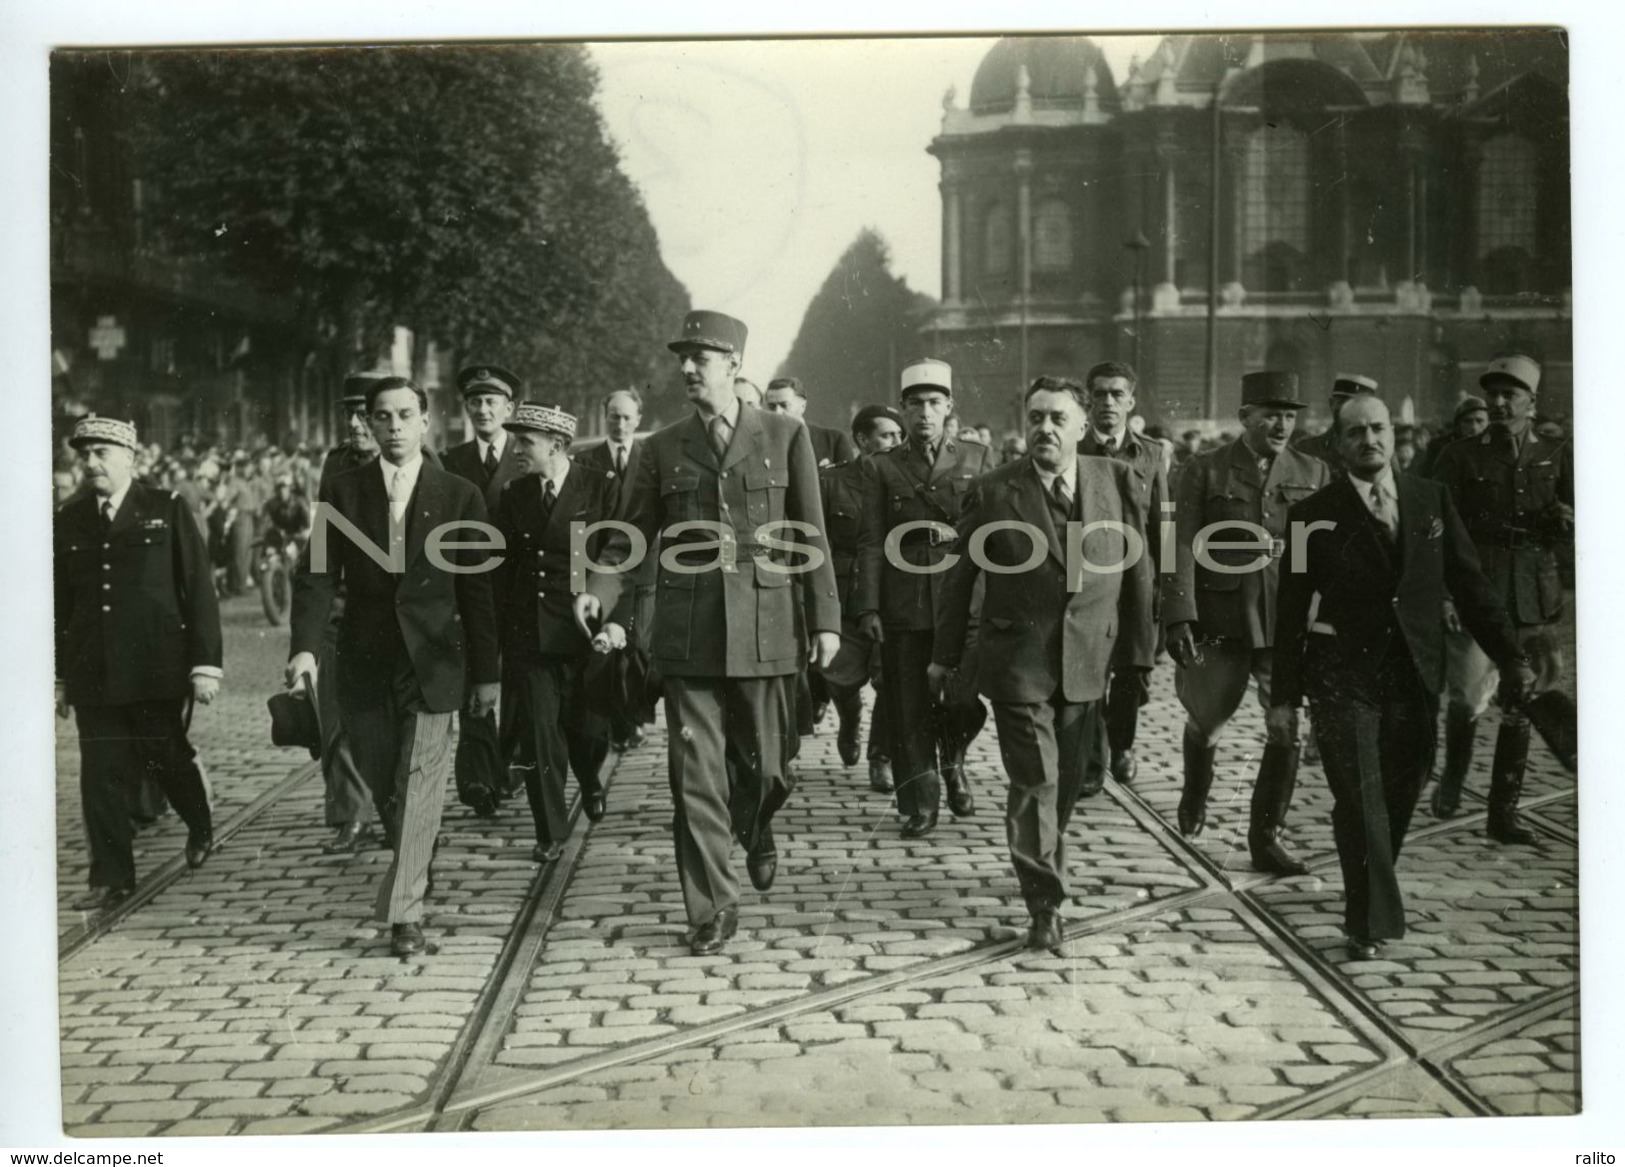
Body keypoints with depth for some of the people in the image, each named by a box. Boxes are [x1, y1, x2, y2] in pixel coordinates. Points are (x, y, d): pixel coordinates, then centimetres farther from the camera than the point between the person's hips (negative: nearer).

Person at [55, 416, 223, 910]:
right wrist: (60, 675, 12)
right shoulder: (68, 520, 9)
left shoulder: (167, 509, 0)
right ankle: (111, 878, 11)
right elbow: (60, 603, 12)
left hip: (157, 668, -3)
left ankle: (200, 826, 38)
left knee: (166, 758, 8)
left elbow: (199, 590, -2)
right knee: (101, 773, 1)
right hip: (92, 673, 3)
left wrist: (205, 664, -8)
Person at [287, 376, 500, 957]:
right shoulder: (342, 492, 3)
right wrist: (304, 646, -18)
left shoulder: (460, 495, 1)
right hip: (365, 663, 2)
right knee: (381, 780, 11)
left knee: (420, 780, -6)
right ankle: (410, 871, 35)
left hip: (432, 661, -2)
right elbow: (317, 574, -3)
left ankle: (405, 912, -3)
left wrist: (485, 671, 2)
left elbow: (477, 589, 2)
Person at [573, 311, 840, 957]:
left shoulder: (785, 436, 4)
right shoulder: (663, 448, 7)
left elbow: (811, 534, 4)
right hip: (687, 632, 1)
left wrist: (826, 618, 1)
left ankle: (755, 832, 43)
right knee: (696, 773, -1)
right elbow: (631, 534, 8)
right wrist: (600, 589, -10)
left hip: (764, 630, -1)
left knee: (766, 764, 9)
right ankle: (714, 908, 10)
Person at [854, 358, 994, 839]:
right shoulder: (881, 467, 8)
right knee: (909, 712, 1)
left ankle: (952, 763, 29)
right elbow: (870, 542, 3)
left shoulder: (979, 459, 10)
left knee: (966, 703, -3)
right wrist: (868, 608, -3)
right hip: (903, 610, 0)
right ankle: (920, 804, 13)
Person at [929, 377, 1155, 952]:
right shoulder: (991, 493, -5)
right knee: (1035, 781, -6)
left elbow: (1138, 573, 6)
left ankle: (1043, 867, 36)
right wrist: (944, 656, 8)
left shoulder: (1119, 483, 1)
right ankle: (1045, 903, 4)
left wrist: (1138, 651, 8)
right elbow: (960, 578, 3)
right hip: (1017, 661, -3)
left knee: (1065, 781, 13)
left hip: (1087, 662, 3)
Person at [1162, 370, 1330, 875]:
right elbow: (1183, 547, -6)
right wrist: (1180, 616, -15)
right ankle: (1195, 792, 44)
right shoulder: (1204, 470, 0)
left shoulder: (1314, 473, 7)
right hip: (1221, 620, -1)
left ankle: (1266, 836, 13)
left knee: (1288, 728, -2)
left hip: (1290, 621, 2)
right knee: (1206, 718, 12)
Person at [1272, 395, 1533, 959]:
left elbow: (1469, 583, 8)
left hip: (1415, 678, 3)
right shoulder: (1314, 515, -3)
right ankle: (1371, 921, 4)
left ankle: (1367, 897, 31)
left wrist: (1511, 656, 2)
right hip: (1344, 680, -3)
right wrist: (1284, 696, -1)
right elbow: (1291, 612, -1)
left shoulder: (1431, 499, 6)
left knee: (1399, 797, 10)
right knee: (1360, 801, -6)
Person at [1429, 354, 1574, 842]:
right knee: (1467, 696, -8)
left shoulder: (1557, 458, 11)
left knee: (1521, 704, 4)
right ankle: (1453, 776, 22)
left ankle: (1503, 813, 14)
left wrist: (1564, 522, -15)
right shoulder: (1461, 457, 4)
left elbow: (1573, 529, 9)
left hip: (1535, 599, 2)